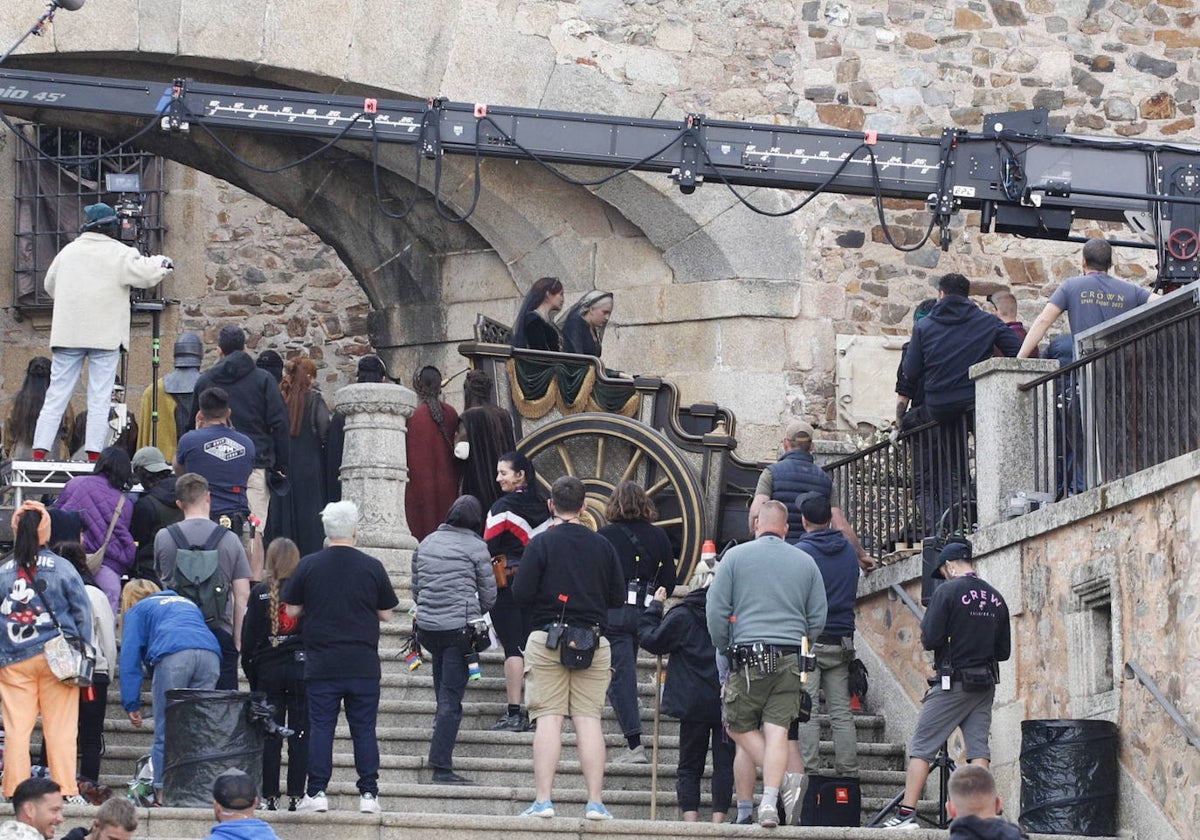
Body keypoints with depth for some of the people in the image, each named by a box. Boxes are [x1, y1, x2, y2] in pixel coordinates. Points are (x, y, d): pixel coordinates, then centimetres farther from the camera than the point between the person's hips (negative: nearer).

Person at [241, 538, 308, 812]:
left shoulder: (260, 592, -2)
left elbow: (248, 637, 1)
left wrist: (250, 671, 9)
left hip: (268, 671, 1)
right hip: (301, 668, -1)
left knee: (269, 735, 5)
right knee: (300, 735, 3)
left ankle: (270, 796, 4)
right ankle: (296, 795, 1)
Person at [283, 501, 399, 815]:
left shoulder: (309, 565, -3)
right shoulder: (372, 567, -2)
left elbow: (292, 610, 4)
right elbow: (386, 614, 5)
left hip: (322, 664, 0)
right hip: (364, 664, 0)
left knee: (321, 727, 3)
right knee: (364, 730, 5)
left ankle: (316, 793, 0)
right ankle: (368, 794, 4)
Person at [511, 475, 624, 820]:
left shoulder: (541, 543, -5)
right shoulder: (603, 546, 4)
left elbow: (520, 593, -8)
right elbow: (618, 597, 9)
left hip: (547, 640, -2)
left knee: (548, 718, -2)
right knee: (589, 719, 2)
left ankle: (543, 800, -7)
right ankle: (595, 802, -2)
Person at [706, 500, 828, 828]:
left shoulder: (735, 556, 2)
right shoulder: (805, 562, 10)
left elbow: (716, 610, 0)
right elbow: (818, 619, 11)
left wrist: (722, 647, 13)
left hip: (749, 657, -3)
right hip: (791, 659, 3)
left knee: (739, 726, 10)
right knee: (777, 730, 1)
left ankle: (784, 782, -5)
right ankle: (769, 804, -8)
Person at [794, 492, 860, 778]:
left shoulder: (801, 551, -7)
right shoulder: (849, 551, 11)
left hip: (808, 640, -5)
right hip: (842, 641, 5)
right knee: (842, 713, 6)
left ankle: (804, 772, -11)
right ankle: (848, 773, 5)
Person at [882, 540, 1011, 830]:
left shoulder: (948, 591, -9)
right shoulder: (995, 597, 9)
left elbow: (930, 639, -13)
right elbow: (1004, 651, 12)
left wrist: (926, 638, 8)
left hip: (953, 682, -5)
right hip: (985, 684, 5)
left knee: (921, 747, 0)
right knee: (978, 747, 4)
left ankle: (906, 813, -5)